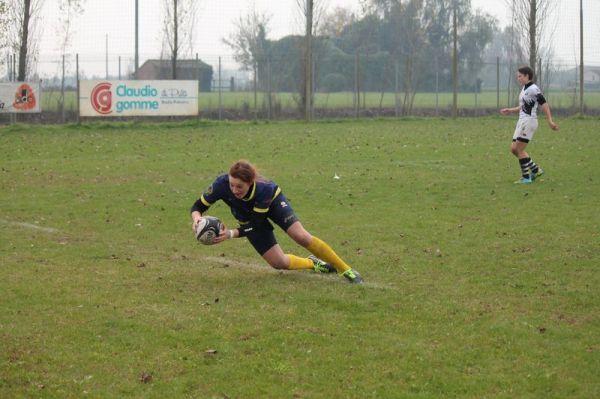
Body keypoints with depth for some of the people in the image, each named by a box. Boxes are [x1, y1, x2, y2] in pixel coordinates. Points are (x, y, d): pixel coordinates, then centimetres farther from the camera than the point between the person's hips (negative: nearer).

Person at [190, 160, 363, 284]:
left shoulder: (264, 189, -42)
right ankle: (312, 263, 27)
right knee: (279, 263, -5)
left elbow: (255, 225, -34)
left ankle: (346, 269, -2)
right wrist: (196, 218, -49)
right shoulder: (221, 184, -39)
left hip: (272, 202, -2)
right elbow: (198, 206, -26)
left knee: (302, 237, -19)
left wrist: (232, 234, -48)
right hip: (247, 218, 3)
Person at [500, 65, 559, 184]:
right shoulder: (524, 89, 16)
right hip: (522, 121, 10)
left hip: (529, 121, -10)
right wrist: (510, 110, 23)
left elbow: (544, 104, -17)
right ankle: (535, 170, 18)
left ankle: (526, 177, -2)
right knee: (514, 149, 10)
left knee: (519, 149, -9)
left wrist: (550, 121, -22)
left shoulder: (533, 89, -13)